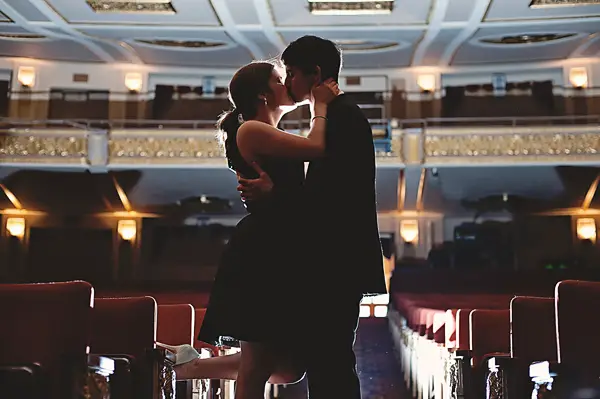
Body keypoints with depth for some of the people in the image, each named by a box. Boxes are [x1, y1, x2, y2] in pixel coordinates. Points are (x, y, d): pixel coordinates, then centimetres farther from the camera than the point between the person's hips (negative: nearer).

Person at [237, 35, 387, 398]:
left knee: (329, 361, -6)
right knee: (328, 359, 15)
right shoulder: (337, 115, 19)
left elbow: (343, 190, -22)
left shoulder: (343, 116, -12)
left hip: (338, 263, -10)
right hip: (334, 262, 10)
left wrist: (276, 191, -22)